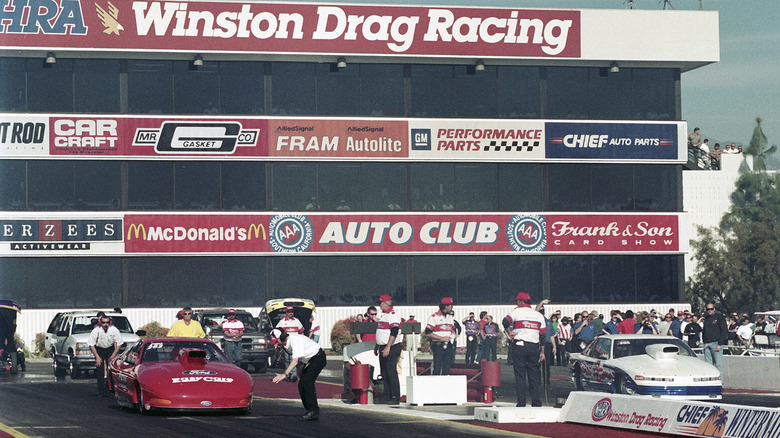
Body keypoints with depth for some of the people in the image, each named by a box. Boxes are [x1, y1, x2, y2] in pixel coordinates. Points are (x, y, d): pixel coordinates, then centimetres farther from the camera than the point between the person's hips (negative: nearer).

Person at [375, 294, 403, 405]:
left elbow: (394, 333, -21)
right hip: (383, 349, 10)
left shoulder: (393, 315, -13)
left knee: (391, 372, -10)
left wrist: (388, 347, -26)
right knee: (384, 373, 9)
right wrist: (377, 346, 24)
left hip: (392, 348, -10)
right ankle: (387, 396, 14)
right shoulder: (383, 315, 18)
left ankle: (396, 398, -8)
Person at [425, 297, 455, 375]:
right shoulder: (434, 317, -8)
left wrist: (453, 334, 3)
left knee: (446, 369, 6)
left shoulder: (450, 317, 15)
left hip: (447, 346, 7)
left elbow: (453, 329, 28)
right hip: (438, 346, -7)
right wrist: (442, 338, -16)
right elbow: (428, 333, -13)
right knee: (437, 369, -9)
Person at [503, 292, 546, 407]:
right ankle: (536, 403, 4)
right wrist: (542, 351, 13)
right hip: (534, 347, 4)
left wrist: (510, 332, -3)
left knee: (520, 376, 0)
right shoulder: (538, 315, 12)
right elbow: (542, 335, 10)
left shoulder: (517, 311, -1)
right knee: (534, 375, 7)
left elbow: (506, 321, -19)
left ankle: (521, 403, -3)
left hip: (520, 346, -4)